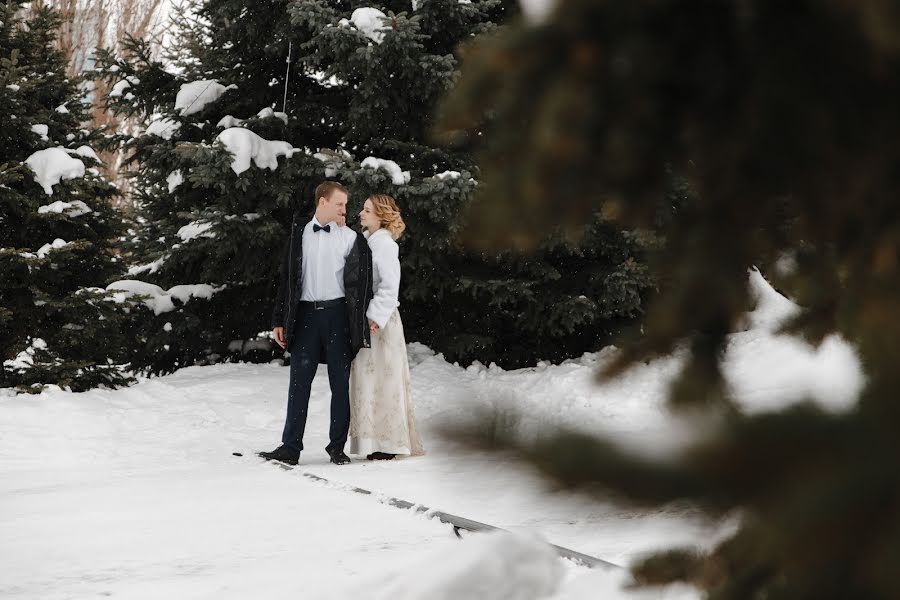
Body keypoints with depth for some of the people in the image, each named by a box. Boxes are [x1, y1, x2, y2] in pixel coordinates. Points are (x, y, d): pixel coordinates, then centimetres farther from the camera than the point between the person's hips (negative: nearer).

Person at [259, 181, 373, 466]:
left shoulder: (350, 238, 4)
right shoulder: (299, 234, 8)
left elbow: (360, 282, 3)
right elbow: (287, 277, 9)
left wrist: (361, 326, -5)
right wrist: (279, 320, 5)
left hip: (337, 313, -1)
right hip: (306, 313, 1)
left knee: (340, 383, 3)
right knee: (299, 382, 1)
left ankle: (337, 446, 11)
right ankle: (290, 448, 3)